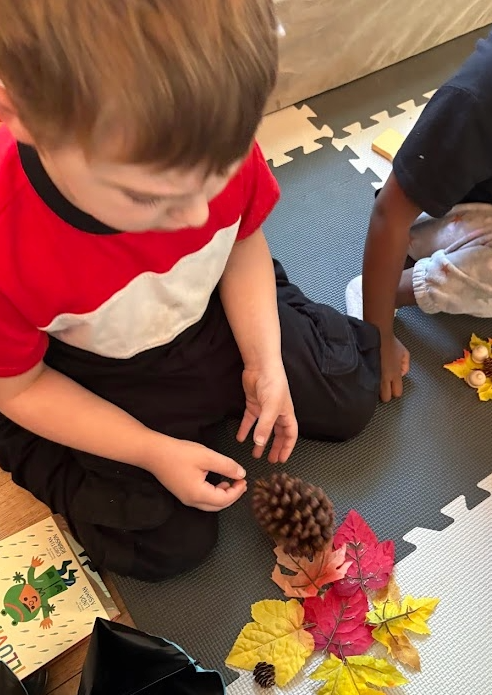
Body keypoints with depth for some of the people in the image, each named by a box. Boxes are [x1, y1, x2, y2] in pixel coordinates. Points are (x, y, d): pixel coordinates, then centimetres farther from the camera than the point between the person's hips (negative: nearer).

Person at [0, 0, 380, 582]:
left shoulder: (215, 147, -28)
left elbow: (244, 242, -5)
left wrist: (265, 365, -12)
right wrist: (153, 453, -21)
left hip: (214, 320, 4)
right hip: (100, 384, -3)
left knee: (351, 401, 10)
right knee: (170, 546, -3)